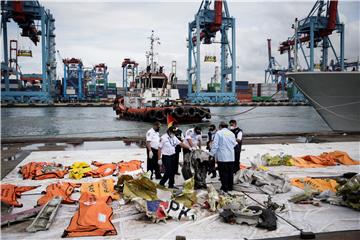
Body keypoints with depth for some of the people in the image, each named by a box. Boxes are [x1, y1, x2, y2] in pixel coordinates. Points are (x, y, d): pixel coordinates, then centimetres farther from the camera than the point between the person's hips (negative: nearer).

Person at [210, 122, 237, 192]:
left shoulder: (218, 133, -5)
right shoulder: (232, 133, 11)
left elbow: (215, 145, -9)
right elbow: (234, 144, 17)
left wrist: (212, 154, -3)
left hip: (222, 156, -5)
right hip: (231, 157, 5)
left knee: (223, 172, 1)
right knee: (230, 172, 11)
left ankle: (225, 187, 3)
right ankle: (230, 187, 18)